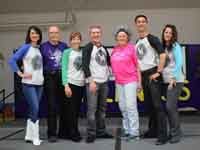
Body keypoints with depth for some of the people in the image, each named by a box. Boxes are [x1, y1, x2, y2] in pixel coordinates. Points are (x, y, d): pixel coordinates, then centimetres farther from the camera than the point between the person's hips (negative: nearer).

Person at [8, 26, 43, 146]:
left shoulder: (40, 48, 10)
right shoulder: (25, 47, -6)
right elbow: (12, 60, -12)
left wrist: (44, 74, 5)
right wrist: (20, 73, -13)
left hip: (39, 83, 6)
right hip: (29, 83, -6)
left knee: (33, 110, 9)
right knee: (35, 109, -10)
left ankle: (29, 136, 18)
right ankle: (35, 137, 0)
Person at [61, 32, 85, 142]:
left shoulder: (83, 52, 11)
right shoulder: (67, 52, 1)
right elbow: (64, 69, -5)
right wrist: (66, 85, -13)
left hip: (81, 84, 4)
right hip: (71, 83, -4)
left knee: (77, 109, 8)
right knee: (71, 109, -2)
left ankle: (74, 132, 19)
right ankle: (73, 133, 5)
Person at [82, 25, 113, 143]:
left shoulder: (103, 48, 16)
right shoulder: (88, 48, -3)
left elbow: (109, 62, 24)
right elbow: (85, 65, -12)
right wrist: (91, 81, -19)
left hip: (104, 82, 6)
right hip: (93, 82, -6)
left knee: (102, 108, 10)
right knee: (92, 109, -7)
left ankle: (101, 131, 18)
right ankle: (91, 134, 0)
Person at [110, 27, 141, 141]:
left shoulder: (131, 47, -5)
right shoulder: (115, 50, 9)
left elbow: (137, 65, -4)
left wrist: (139, 81, -6)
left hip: (130, 80, -6)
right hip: (119, 82, 6)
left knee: (131, 106, -7)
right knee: (122, 106, 12)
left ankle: (134, 132, -1)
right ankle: (127, 130, 23)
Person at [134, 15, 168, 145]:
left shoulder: (152, 38, -7)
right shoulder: (137, 42, 15)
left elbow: (163, 54, -17)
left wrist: (158, 72, -20)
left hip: (152, 74, -8)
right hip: (143, 76, 8)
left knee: (157, 105, -10)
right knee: (148, 105, 14)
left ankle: (162, 135, -9)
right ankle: (153, 130, 25)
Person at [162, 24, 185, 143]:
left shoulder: (176, 46, -5)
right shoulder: (162, 47, 13)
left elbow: (179, 63, -13)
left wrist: (173, 78, -17)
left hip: (176, 81, -6)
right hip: (166, 81, 6)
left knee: (170, 106, -12)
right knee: (171, 107, 9)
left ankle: (176, 133, -1)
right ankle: (174, 132, 19)